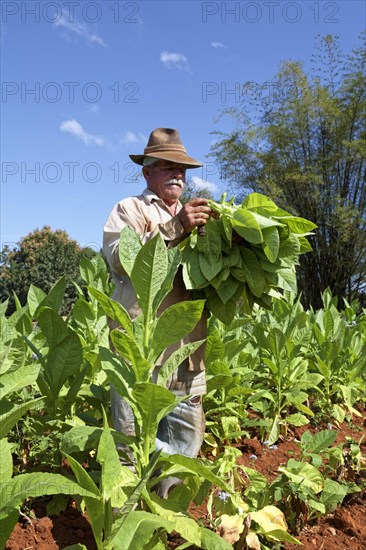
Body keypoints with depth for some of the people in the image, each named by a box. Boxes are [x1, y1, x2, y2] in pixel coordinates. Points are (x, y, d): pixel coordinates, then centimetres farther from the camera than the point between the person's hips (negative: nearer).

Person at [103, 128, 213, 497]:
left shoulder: (195, 218, 25)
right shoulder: (129, 208, 9)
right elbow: (119, 259, -9)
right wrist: (174, 228, -16)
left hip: (187, 348, 6)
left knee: (186, 439, 9)